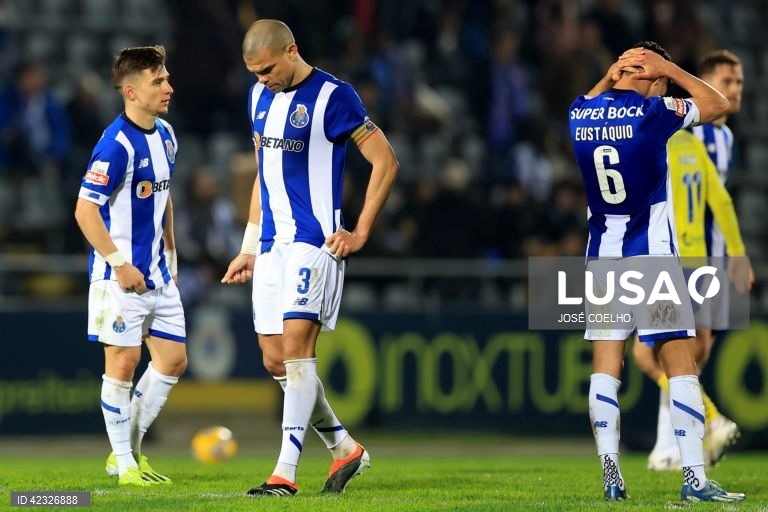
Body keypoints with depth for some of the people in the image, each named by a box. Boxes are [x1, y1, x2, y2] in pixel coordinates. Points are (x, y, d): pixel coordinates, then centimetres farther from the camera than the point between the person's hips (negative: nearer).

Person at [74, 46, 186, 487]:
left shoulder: (165, 135, 9)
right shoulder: (117, 145, -18)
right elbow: (85, 210, -20)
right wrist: (120, 264, -20)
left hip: (158, 274, 8)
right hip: (121, 275, -8)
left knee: (173, 359, 8)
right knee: (124, 360, -3)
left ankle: (131, 447, 20)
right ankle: (124, 463, 6)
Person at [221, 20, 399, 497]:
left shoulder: (332, 96, -9)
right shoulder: (261, 96, 13)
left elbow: (386, 161, -7)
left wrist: (360, 233, -9)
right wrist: (249, 247, 21)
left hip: (314, 241, -8)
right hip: (272, 244, 8)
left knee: (296, 346, -16)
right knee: (275, 360, 5)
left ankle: (285, 472, -18)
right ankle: (345, 448, 20)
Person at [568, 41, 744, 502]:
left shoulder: (579, 115, 2)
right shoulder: (653, 113, -12)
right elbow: (719, 105, 3)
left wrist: (610, 76, 18)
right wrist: (669, 69, 6)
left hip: (602, 258, 5)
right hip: (652, 257, -5)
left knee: (605, 368, 6)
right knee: (681, 365, -1)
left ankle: (611, 476, -2)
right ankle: (694, 477, -6)